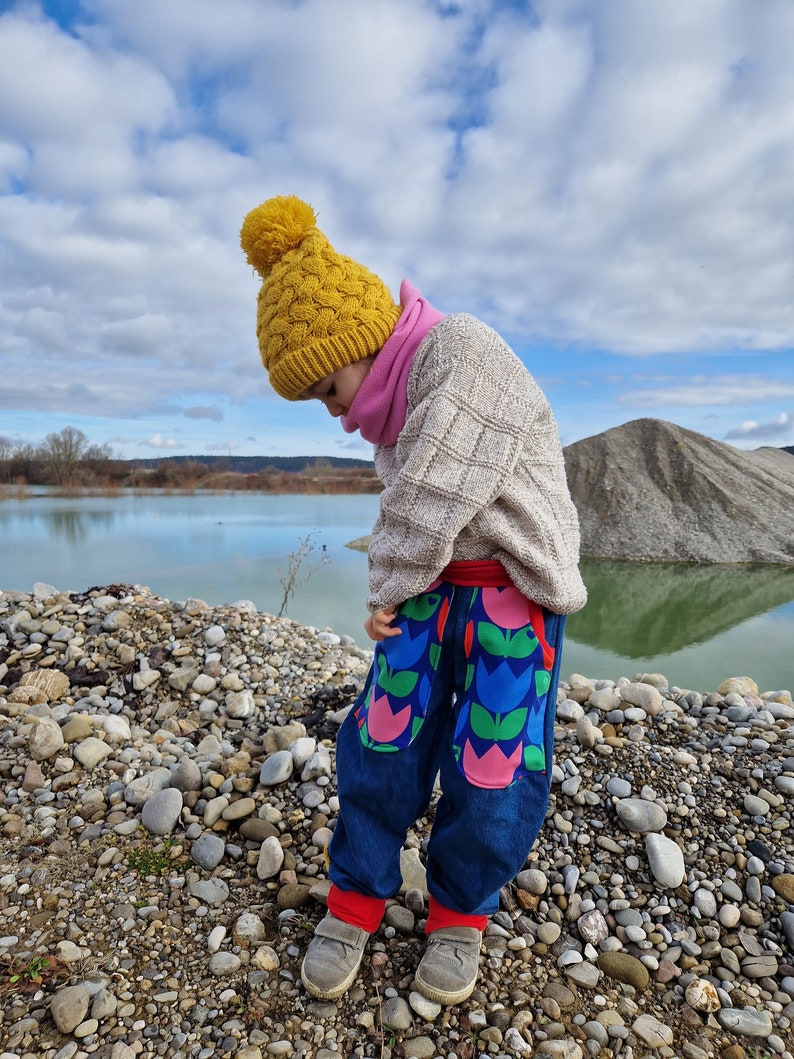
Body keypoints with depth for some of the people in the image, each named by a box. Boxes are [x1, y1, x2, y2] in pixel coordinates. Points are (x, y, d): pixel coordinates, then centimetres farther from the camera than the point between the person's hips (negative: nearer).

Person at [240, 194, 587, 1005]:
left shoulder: (463, 353, -18)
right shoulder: (396, 400, 8)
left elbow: (432, 500, -21)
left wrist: (388, 589, -8)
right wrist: (394, 589, 2)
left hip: (512, 588, -6)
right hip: (432, 583, 6)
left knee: (492, 764, -2)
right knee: (385, 738, 1)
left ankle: (461, 910, 23)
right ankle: (356, 898, 20)